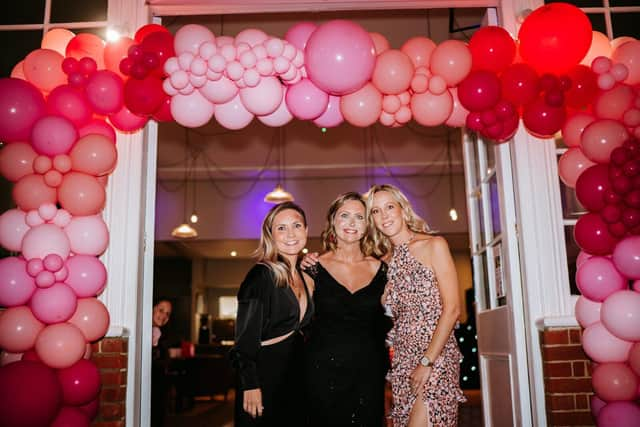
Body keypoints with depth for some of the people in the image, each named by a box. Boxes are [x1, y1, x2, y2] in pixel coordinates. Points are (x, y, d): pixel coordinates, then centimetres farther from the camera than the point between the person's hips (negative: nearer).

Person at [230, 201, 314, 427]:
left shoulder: (303, 274, 9)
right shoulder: (261, 275, -15)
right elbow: (245, 337, -17)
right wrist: (250, 385, -21)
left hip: (295, 373, 8)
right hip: (264, 373, -7)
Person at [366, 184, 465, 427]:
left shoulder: (433, 245, -3)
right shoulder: (386, 260, 13)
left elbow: (452, 309, -9)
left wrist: (427, 362, -15)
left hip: (435, 358, -5)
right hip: (402, 362, 6)